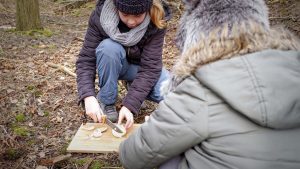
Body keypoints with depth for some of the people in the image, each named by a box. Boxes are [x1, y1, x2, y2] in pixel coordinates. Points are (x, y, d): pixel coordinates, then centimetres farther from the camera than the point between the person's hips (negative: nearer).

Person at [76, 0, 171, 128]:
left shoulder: (156, 23, -26)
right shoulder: (100, 16, -26)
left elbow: (150, 67, -29)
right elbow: (86, 60, -26)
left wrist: (129, 105, -37)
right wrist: (89, 97, -41)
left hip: (139, 67, 1)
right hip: (113, 65, 0)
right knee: (109, 46, -35)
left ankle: (133, 85, 5)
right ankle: (106, 101, -14)